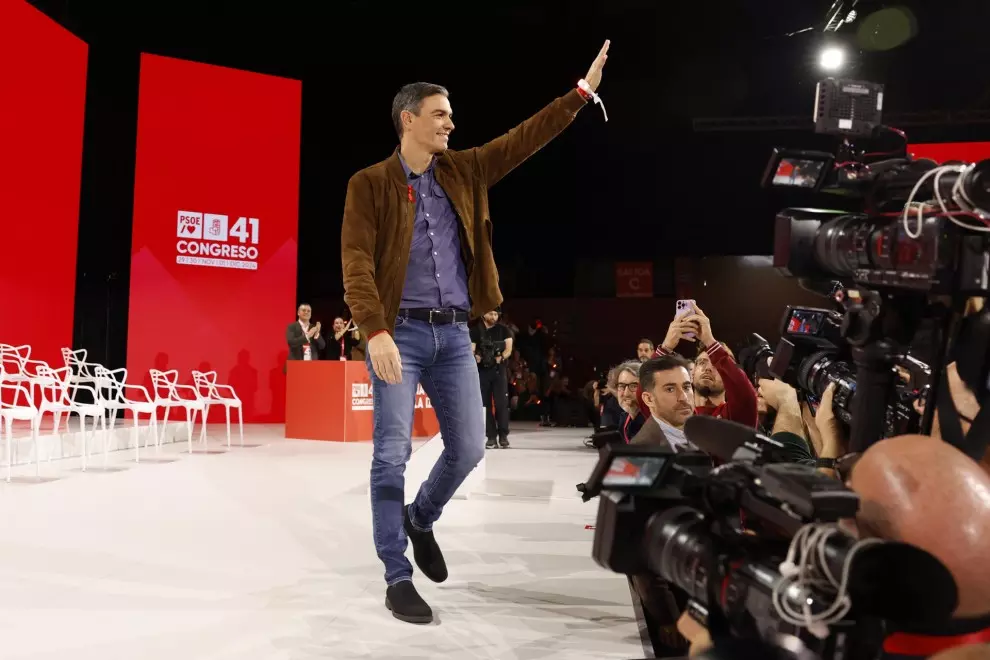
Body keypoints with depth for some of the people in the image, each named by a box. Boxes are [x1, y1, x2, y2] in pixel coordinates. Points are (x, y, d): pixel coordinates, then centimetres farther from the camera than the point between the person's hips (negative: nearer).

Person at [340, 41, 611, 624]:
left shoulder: (463, 172, 12)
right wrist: (376, 332, -23)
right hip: (401, 332, -5)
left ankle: (421, 520, 36)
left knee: (469, 447, 7)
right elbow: (356, 264, -11)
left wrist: (582, 91, 11)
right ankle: (397, 578, 12)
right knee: (392, 453, -3)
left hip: (454, 335, 5)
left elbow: (524, 139, 13)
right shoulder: (370, 184, -2)